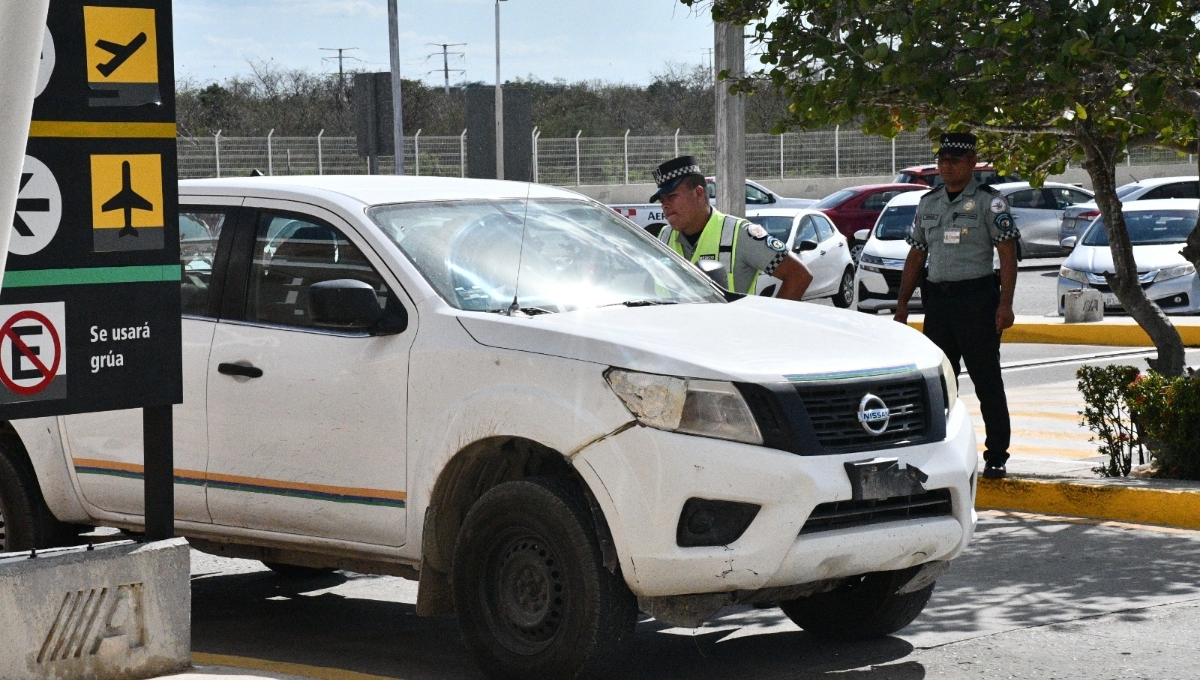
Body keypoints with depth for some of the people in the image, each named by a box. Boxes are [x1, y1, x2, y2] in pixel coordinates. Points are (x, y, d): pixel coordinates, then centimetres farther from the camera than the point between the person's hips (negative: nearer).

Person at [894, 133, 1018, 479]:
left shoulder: (989, 201, -3)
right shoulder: (928, 203, 14)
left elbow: (1007, 255, -8)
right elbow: (916, 255, 19)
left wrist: (1005, 304, -16)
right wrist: (902, 303, 14)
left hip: (977, 298, -6)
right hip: (937, 300, 6)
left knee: (987, 380, -4)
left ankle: (996, 456, -1)